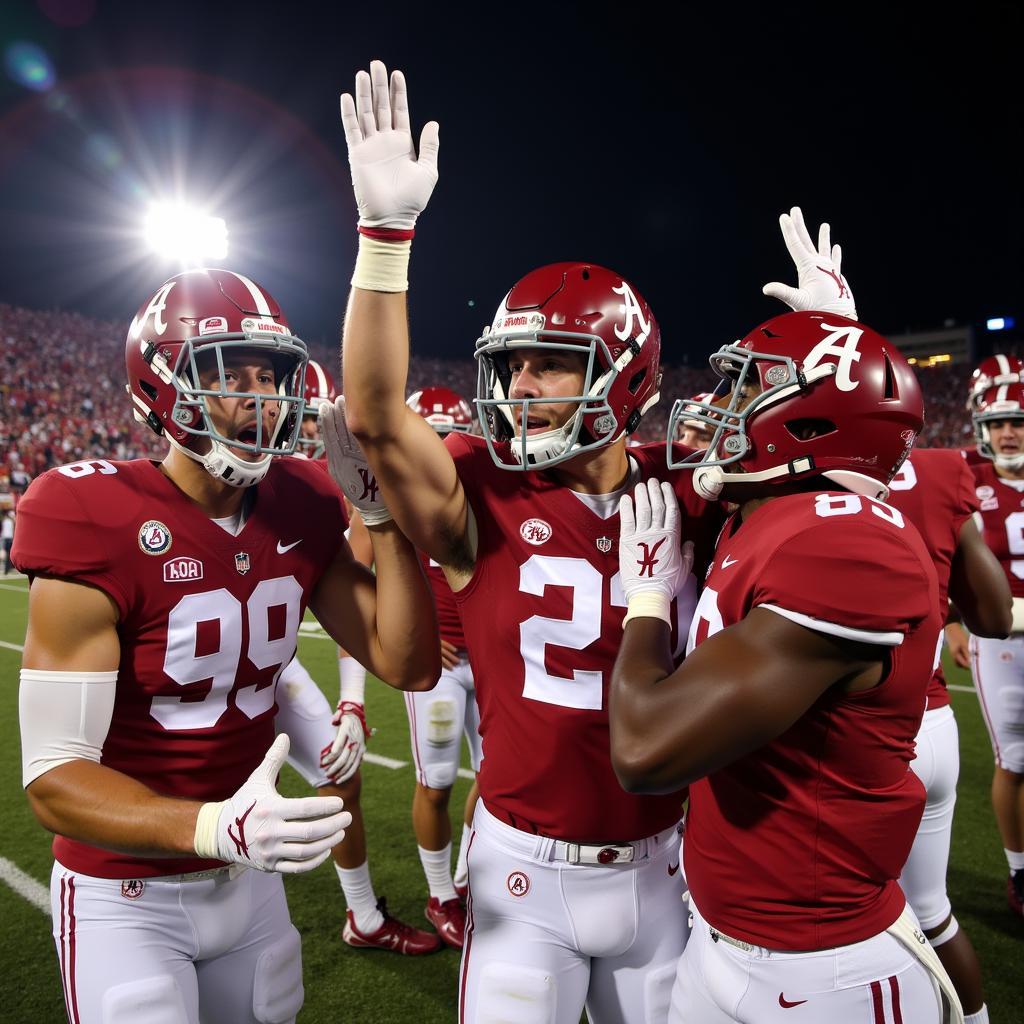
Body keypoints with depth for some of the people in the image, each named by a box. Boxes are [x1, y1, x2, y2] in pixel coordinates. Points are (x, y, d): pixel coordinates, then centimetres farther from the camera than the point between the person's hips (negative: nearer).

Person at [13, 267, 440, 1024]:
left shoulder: (301, 511, -6)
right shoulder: (100, 529, -22)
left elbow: (409, 665, -7)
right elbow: (55, 778, -21)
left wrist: (378, 504, -15)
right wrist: (217, 827, -38)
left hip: (252, 880, 5)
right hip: (127, 896, -5)